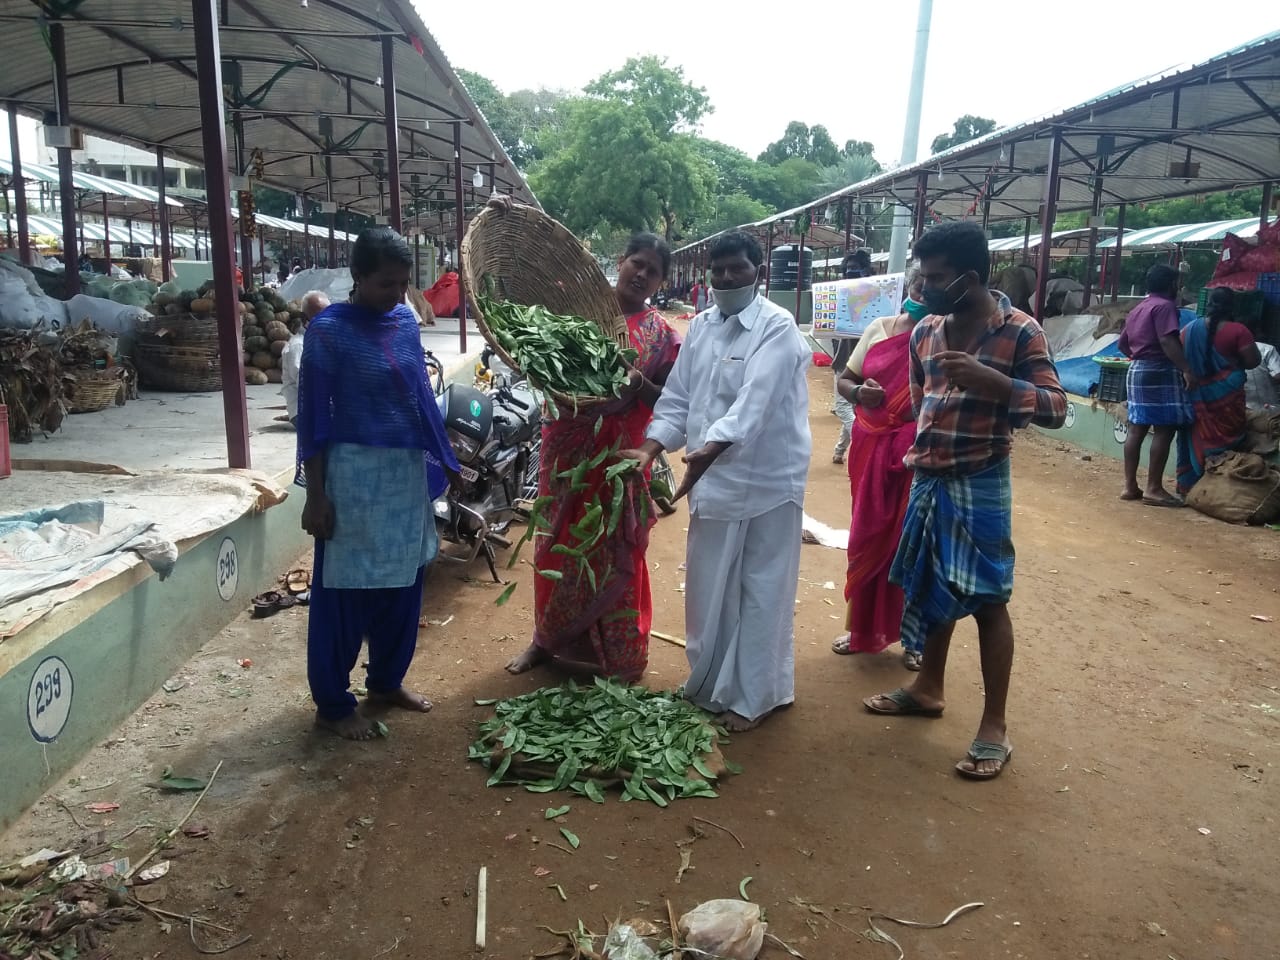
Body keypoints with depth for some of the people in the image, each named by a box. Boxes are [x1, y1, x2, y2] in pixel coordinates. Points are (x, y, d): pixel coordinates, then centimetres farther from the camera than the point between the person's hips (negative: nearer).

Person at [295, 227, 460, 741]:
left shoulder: (405, 320, 7)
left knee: (403, 582, 16)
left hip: (408, 471, 7)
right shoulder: (328, 330, -11)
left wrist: (442, 461, 15)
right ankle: (333, 704, 20)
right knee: (345, 589, 5)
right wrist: (315, 494, -13)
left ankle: (387, 681, 34)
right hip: (354, 473, -7)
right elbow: (314, 417, -11)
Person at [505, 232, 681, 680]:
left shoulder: (662, 336, 2)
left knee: (613, 551, 5)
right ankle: (548, 637, 29)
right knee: (557, 542, 11)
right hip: (566, 445, 1)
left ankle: (614, 654, 20)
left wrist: (639, 384, -18)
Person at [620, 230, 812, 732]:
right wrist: (650, 448, -8)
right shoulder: (700, 326, 8)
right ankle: (710, 683, 34)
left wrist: (706, 451, -39)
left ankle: (751, 696, 19)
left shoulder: (777, 327, -13)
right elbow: (677, 398, 8)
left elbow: (755, 401, -26)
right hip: (714, 478, 7)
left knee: (760, 590, 5)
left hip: (766, 481, -6)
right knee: (709, 587, 16)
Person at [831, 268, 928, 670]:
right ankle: (862, 628, 29)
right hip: (872, 449, 4)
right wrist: (859, 392, -10)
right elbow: (844, 380, 10)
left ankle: (915, 638, 21)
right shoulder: (880, 329, 7)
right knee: (867, 539, 12)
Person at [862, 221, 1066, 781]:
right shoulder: (925, 332, 5)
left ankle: (994, 727, 10)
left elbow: (1056, 409, -13)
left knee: (986, 600, 0)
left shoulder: (1019, 332, -11)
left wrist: (992, 381, -26)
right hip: (927, 480, 6)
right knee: (930, 590, 16)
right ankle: (928, 689, 34)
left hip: (981, 485, -6)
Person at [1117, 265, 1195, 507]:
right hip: (1160, 371, -9)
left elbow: (1122, 344, 24)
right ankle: (1153, 488, -8)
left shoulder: (1137, 309, 18)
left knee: (1137, 428, 8)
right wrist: (1186, 369, -24)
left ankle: (1130, 486, 9)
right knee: (1164, 429, -7)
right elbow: (1167, 340, -21)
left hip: (1137, 370, 9)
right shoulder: (1165, 306, -9)